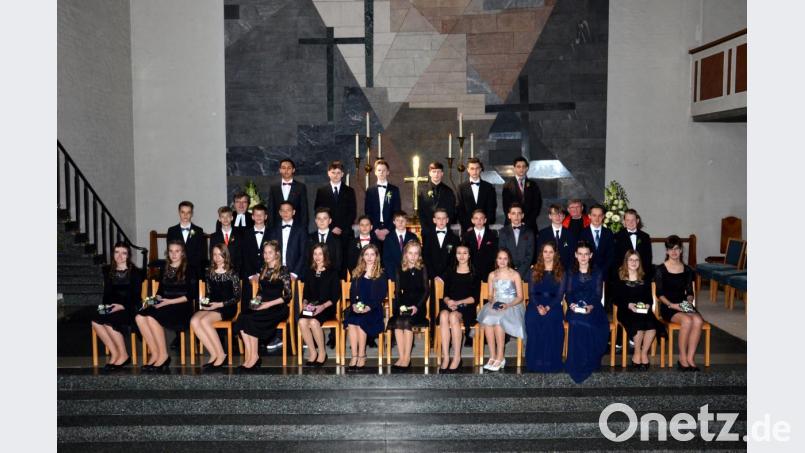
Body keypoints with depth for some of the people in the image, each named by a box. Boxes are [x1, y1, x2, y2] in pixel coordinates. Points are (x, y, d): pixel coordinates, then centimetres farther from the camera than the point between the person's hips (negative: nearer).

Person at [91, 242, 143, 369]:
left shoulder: (135, 272, 2)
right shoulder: (109, 272, 17)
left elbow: (136, 296, -4)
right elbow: (106, 294, 17)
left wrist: (122, 306, -19)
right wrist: (105, 306, -4)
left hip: (129, 309, -5)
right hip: (111, 309, 5)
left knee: (108, 321, -32)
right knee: (95, 321, -26)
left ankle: (123, 355, -16)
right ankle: (114, 354, -16)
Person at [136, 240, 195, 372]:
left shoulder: (188, 270, 1)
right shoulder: (164, 269, 19)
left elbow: (191, 295, -6)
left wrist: (169, 301, -13)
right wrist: (157, 299, 2)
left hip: (182, 308, -6)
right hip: (164, 306, 6)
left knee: (151, 317, -31)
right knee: (139, 317, -23)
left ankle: (163, 355, -19)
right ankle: (154, 354, -17)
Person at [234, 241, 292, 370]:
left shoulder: (283, 271, -2)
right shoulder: (263, 270, 17)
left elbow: (287, 296, -7)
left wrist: (268, 304, -14)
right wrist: (256, 300, 3)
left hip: (277, 308, -5)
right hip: (262, 306, 6)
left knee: (251, 320, -29)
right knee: (242, 316, -25)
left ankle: (254, 357, -19)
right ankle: (248, 356, -28)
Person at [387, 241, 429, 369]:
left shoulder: (422, 269, 7)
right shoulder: (400, 270, 12)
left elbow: (426, 290, 2)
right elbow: (397, 291, 9)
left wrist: (417, 306, -13)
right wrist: (400, 306, -8)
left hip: (418, 306, -2)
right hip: (402, 305, 2)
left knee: (406, 322, -29)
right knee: (398, 322, -28)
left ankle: (407, 358, -26)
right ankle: (401, 357, -28)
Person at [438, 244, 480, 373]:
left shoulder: (474, 275, 10)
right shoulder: (450, 272, 18)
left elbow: (475, 298, 2)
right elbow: (445, 294, 13)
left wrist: (458, 302, -11)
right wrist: (448, 302, -10)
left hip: (466, 307, -2)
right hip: (449, 305, 2)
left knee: (453, 316, -36)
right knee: (444, 315, -34)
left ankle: (457, 357, -30)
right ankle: (445, 357, -36)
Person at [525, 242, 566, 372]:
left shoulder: (561, 272, 11)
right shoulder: (535, 271, 16)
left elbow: (560, 294, 2)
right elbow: (531, 292, 8)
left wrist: (548, 308, -14)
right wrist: (538, 306, -12)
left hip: (553, 306, -1)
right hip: (536, 305, 1)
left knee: (551, 324, -32)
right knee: (533, 321, -30)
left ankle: (550, 364, -23)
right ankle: (535, 363, -22)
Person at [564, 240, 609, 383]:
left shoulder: (597, 273, 13)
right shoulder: (571, 273, 16)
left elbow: (598, 294, 3)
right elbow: (568, 293, 7)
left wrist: (591, 307, -18)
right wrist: (571, 304, -15)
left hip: (592, 309, 0)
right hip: (575, 309, 0)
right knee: (577, 323, -33)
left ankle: (588, 364, -18)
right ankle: (576, 366, -24)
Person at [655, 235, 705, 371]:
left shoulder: (687, 270, 14)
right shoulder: (661, 270, 1)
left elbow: (690, 292, 15)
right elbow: (659, 294, -2)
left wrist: (689, 302, -6)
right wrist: (671, 304, -16)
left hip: (684, 305, 4)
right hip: (668, 307, -4)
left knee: (698, 320, -29)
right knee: (687, 320, -33)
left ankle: (690, 358, -22)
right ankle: (682, 358, -20)